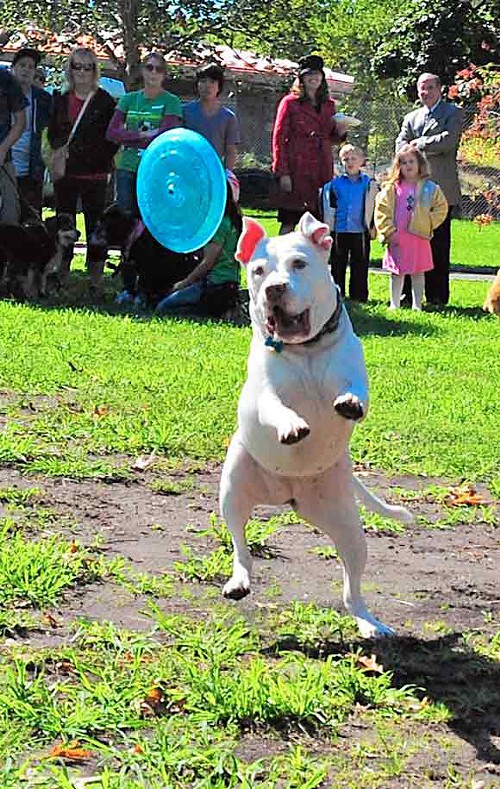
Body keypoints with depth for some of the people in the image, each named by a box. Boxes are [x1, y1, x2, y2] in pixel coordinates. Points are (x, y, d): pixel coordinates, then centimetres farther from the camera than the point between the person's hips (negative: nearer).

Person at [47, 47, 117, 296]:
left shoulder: (104, 101, 1)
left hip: (94, 175, -3)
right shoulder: (61, 100, 12)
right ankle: (62, 278, 11)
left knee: (95, 228, -2)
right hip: (65, 173, 4)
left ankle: (96, 280, 0)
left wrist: (103, 161, -4)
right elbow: (51, 132, 19)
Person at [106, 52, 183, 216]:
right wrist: (143, 135, -7)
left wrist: (128, 138, -2)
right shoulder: (129, 99, 14)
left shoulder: (171, 102, 3)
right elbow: (111, 133, 4)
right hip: (127, 168, 3)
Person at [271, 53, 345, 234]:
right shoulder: (290, 102, 1)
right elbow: (279, 138, -2)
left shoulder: (329, 105, 16)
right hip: (297, 169, -5)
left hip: (322, 170, 5)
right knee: (289, 222, -5)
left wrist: (340, 131, 0)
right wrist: (282, 173, -10)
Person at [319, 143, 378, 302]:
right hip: (339, 231, 1)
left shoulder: (369, 183, 3)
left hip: (360, 231, -1)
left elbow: (376, 205, 7)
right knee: (338, 265, 6)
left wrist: (373, 226, 2)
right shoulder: (335, 183, 4)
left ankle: (359, 296, 10)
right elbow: (327, 203, 12)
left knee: (360, 265, 4)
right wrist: (327, 223, 6)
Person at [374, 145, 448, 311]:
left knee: (418, 272, 7)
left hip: (419, 237, 0)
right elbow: (381, 210, -1)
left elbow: (441, 209, 4)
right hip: (397, 239, 0)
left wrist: (427, 225, -5)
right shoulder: (392, 187, 1)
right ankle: (394, 304, 15)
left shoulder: (429, 188, 1)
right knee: (397, 272, 8)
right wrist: (388, 232, -7)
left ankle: (417, 305, 13)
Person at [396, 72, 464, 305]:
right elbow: (400, 145, 8)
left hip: (441, 188, -4)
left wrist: (420, 144, -1)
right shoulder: (410, 118, 21)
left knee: (439, 241, -3)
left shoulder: (453, 112, 7)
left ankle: (437, 295, 1)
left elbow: (450, 140, -8)